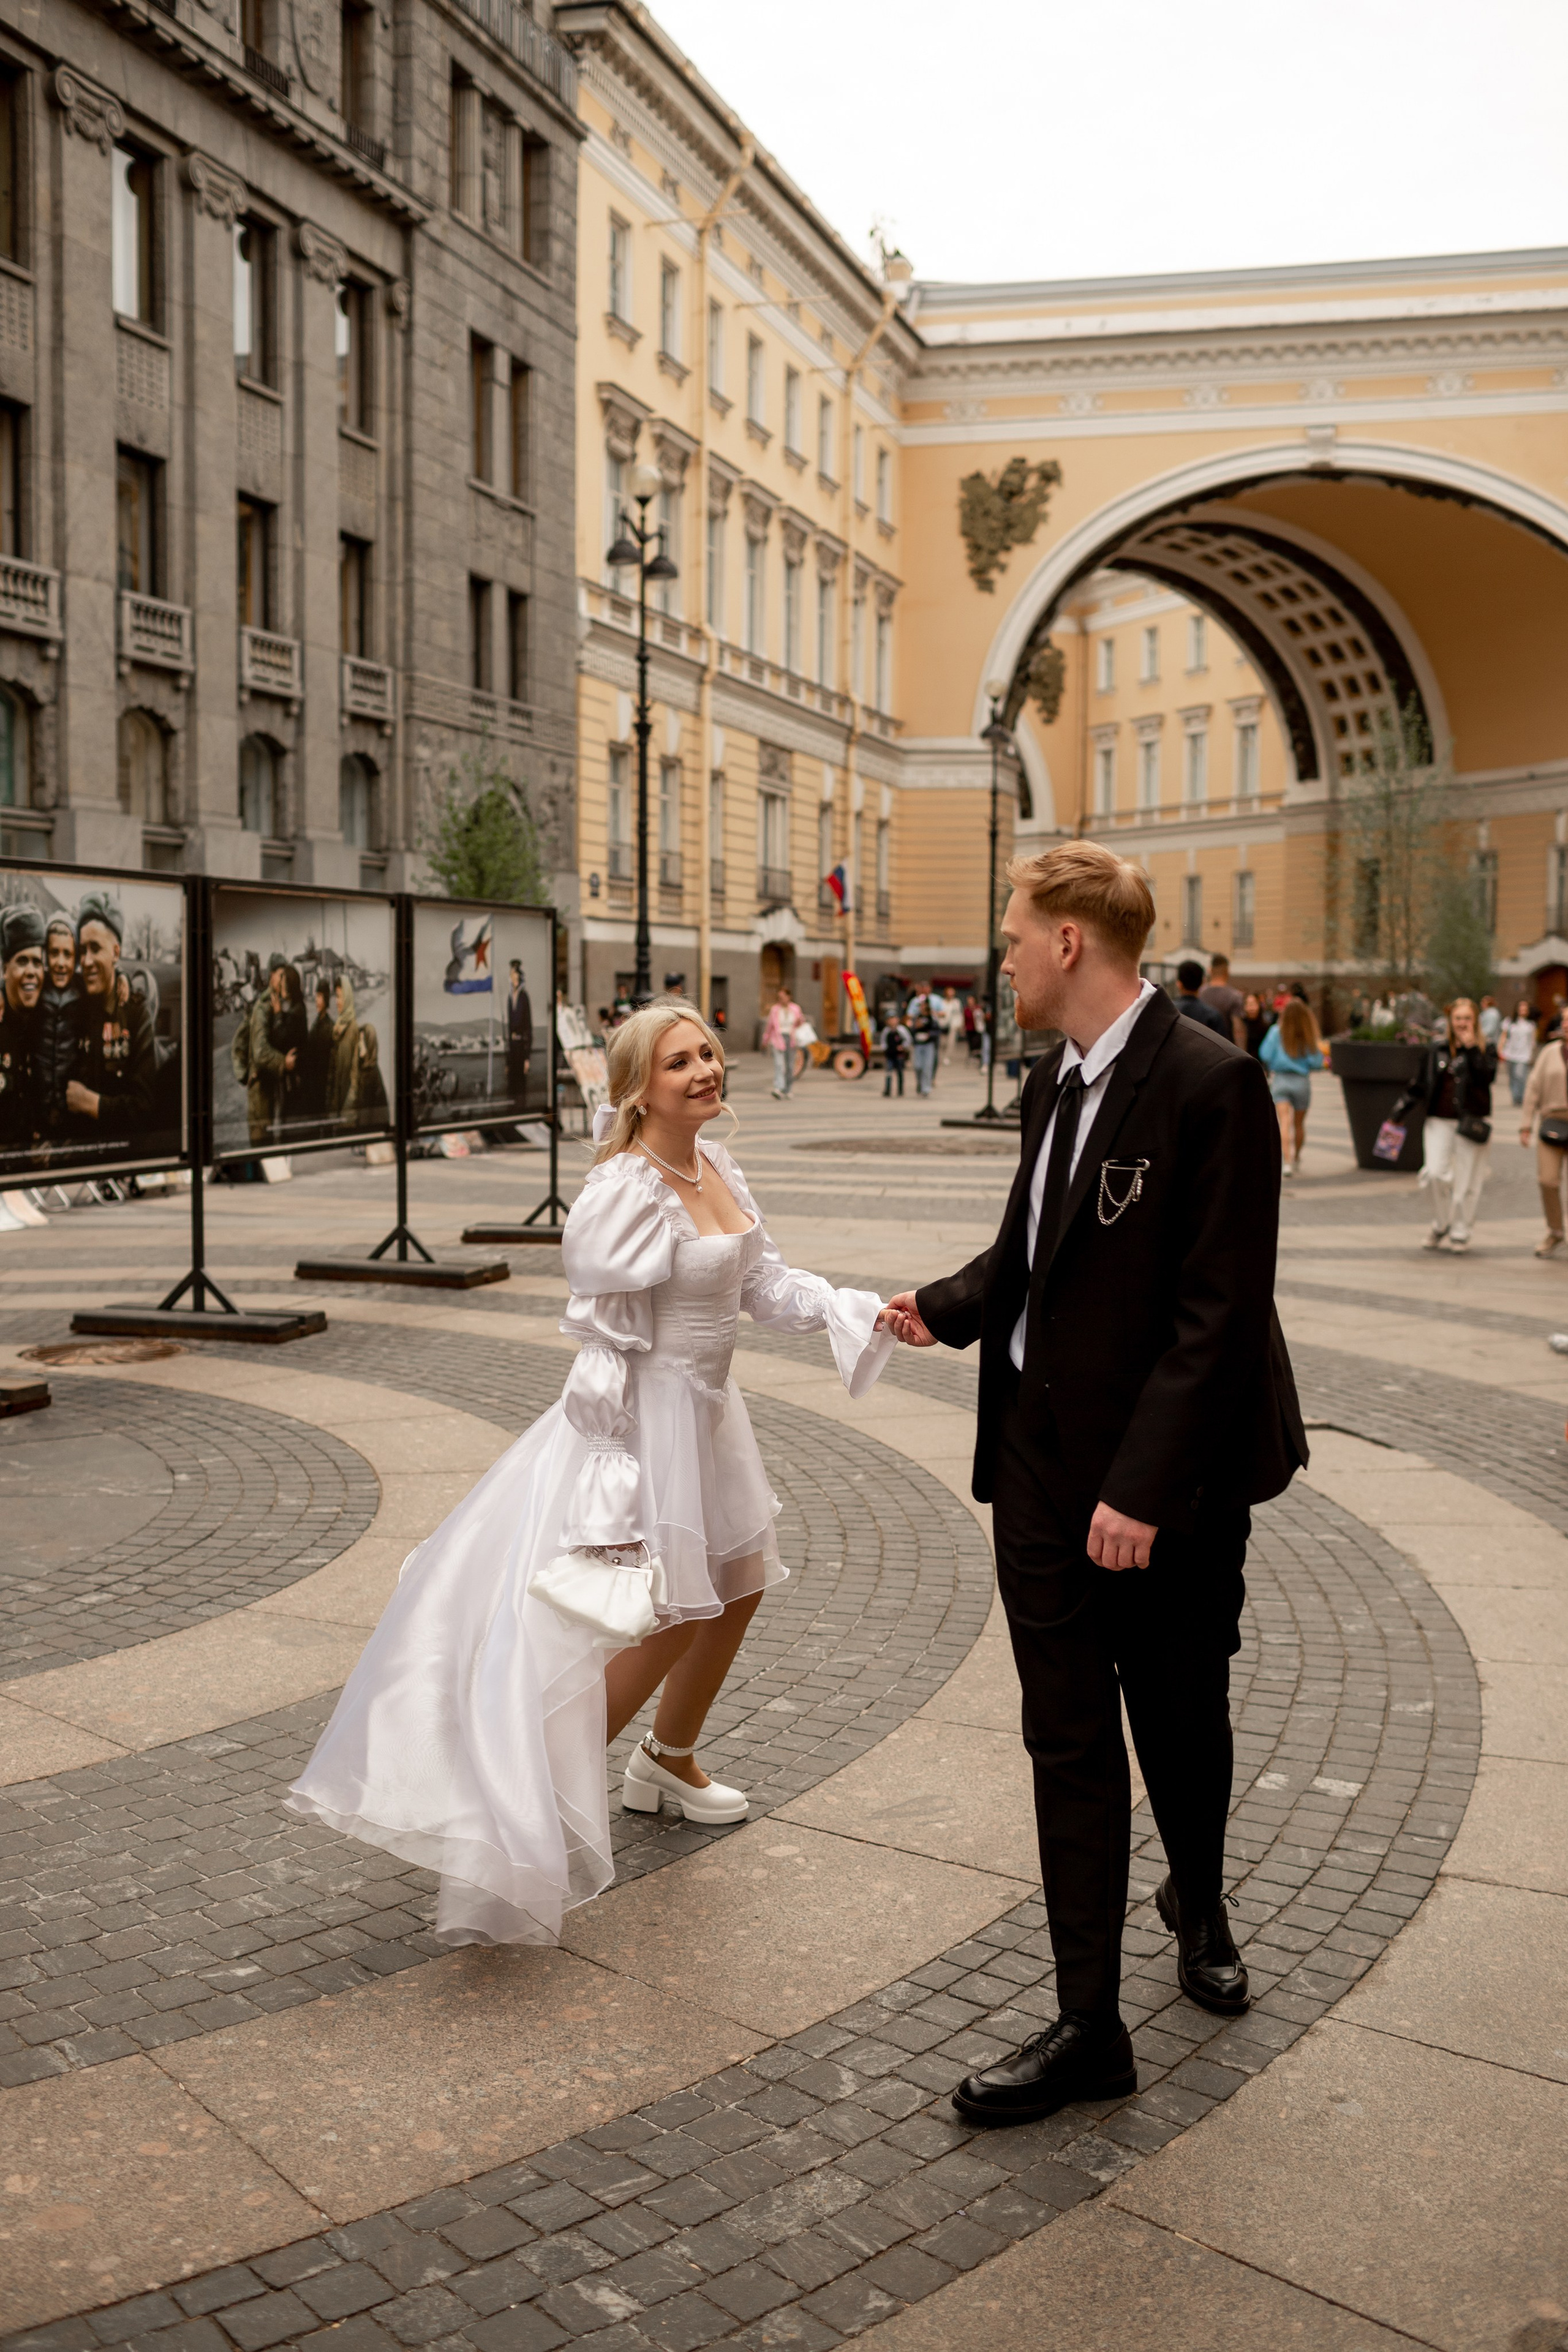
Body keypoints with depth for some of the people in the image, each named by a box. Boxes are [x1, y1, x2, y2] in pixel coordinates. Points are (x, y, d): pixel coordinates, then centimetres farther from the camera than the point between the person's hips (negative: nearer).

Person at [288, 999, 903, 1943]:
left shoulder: (718, 1169, 4)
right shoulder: (626, 1193, -23)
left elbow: (768, 1284, 7)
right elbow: (606, 1342, -22)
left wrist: (862, 1312, -9)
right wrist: (615, 1495, -23)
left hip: (708, 1408, 9)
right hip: (646, 1415, -9)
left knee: (738, 1587, 21)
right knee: (669, 1616, -4)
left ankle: (669, 1761, 44)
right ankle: (541, 1792, 10)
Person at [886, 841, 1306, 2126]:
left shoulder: (1210, 1082, -17)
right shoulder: (1055, 1082, 8)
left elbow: (1216, 1310, -20)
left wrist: (1145, 1487, -23)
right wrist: (948, 1306, 1)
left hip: (1168, 1485, -6)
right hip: (1044, 1465, 6)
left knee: (1180, 1721, 15)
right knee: (1068, 1741, 8)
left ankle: (1200, 1906, 45)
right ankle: (1089, 2028, 19)